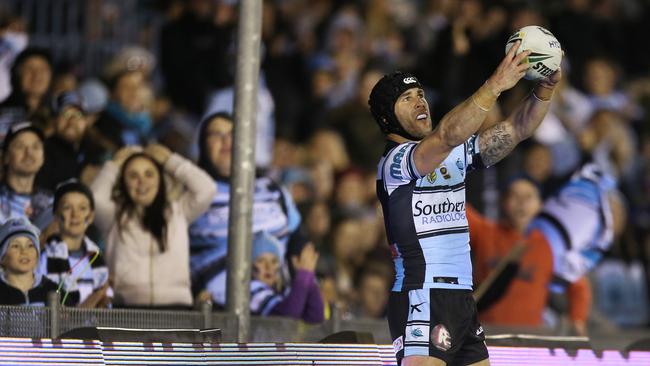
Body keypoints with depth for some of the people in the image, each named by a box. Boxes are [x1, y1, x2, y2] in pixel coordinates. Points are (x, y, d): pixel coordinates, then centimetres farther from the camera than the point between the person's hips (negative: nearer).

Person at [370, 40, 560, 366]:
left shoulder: (454, 154, 16)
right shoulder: (395, 161, -9)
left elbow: (516, 129, 12)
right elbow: (446, 137, -28)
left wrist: (545, 87, -6)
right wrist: (495, 86, -34)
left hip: (461, 300, 8)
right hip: (421, 300, -8)